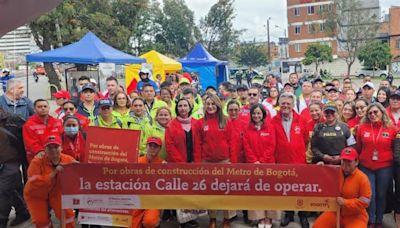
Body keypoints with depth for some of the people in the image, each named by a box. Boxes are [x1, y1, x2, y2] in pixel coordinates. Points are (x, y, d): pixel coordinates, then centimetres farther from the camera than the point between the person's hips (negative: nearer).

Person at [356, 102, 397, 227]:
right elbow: (358, 148, 6)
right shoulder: (362, 128, -1)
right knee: (370, 195, 2)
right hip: (366, 167, 0)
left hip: (385, 167, 0)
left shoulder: (391, 129, -4)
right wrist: (358, 161, 7)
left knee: (381, 195, 11)